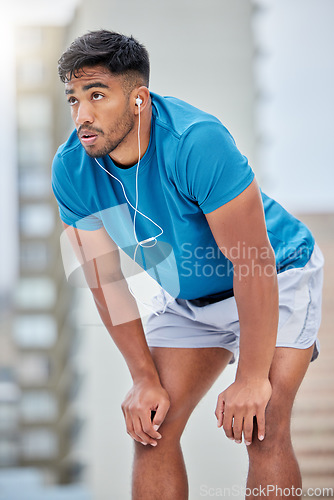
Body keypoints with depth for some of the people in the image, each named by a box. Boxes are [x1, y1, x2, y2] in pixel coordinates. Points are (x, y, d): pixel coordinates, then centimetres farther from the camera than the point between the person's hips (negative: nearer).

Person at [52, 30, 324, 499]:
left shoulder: (197, 143, -35)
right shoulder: (71, 170, -16)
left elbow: (253, 263, -33)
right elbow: (106, 278, -6)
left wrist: (251, 379, -30)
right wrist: (145, 378, -10)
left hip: (275, 282, -6)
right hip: (187, 299, 6)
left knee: (260, 429, -21)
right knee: (150, 426, -4)